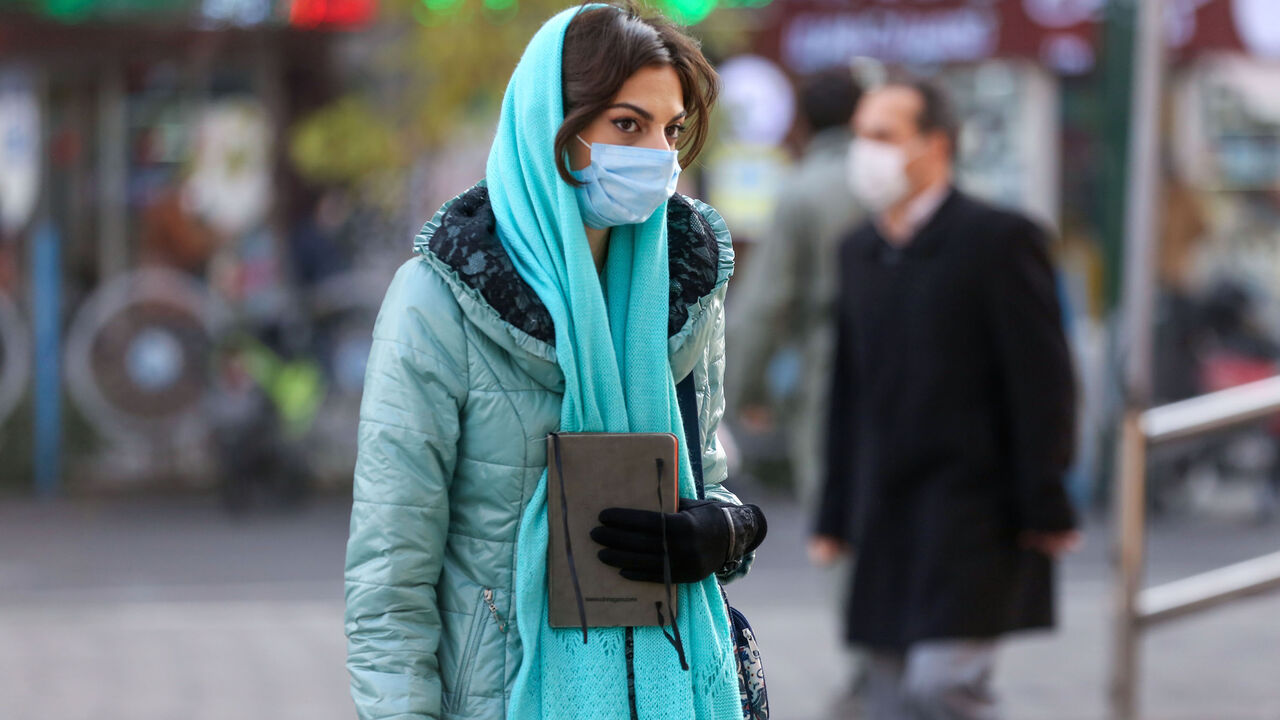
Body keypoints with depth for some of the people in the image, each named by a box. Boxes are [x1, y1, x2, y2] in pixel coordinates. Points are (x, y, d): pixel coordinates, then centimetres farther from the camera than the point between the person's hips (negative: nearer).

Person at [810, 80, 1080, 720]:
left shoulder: (998, 240, -7)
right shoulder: (860, 252, 14)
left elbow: (1043, 381, -10)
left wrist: (1044, 510, -13)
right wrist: (836, 517, 15)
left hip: (976, 516, -7)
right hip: (888, 519, 7)